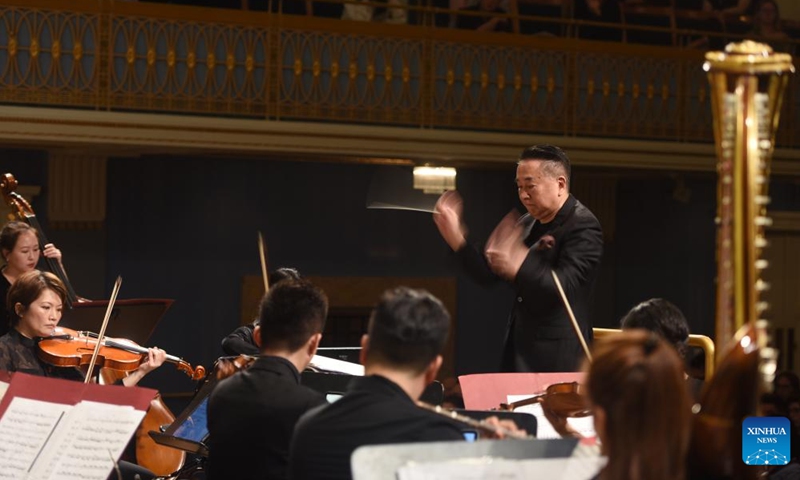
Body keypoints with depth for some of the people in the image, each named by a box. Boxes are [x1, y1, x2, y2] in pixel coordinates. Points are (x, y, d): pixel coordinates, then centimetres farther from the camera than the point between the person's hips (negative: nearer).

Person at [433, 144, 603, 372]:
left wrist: (519, 266, -40)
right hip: (520, 348, 8)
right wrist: (457, 240, -1)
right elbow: (490, 273, 12)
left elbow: (565, 286, -25)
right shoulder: (527, 224, 14)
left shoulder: (583, 226, -12)